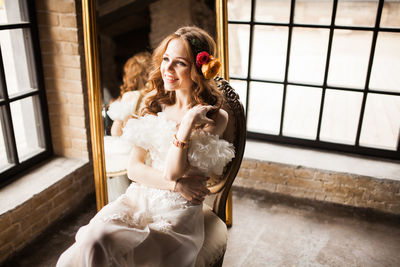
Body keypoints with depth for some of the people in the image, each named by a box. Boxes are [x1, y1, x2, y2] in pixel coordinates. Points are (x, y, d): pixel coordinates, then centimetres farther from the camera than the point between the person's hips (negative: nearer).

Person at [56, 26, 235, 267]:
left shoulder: (214, 117, -6)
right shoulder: (155, 106, 9)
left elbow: (173, 172, -13)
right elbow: (134, 168, 4)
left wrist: (188, 122, -21)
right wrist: (177, 184, -11)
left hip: (178, 214, -4)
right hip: (137, 200, 4)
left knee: (98, 243, -25)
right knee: (91, 238, -25)